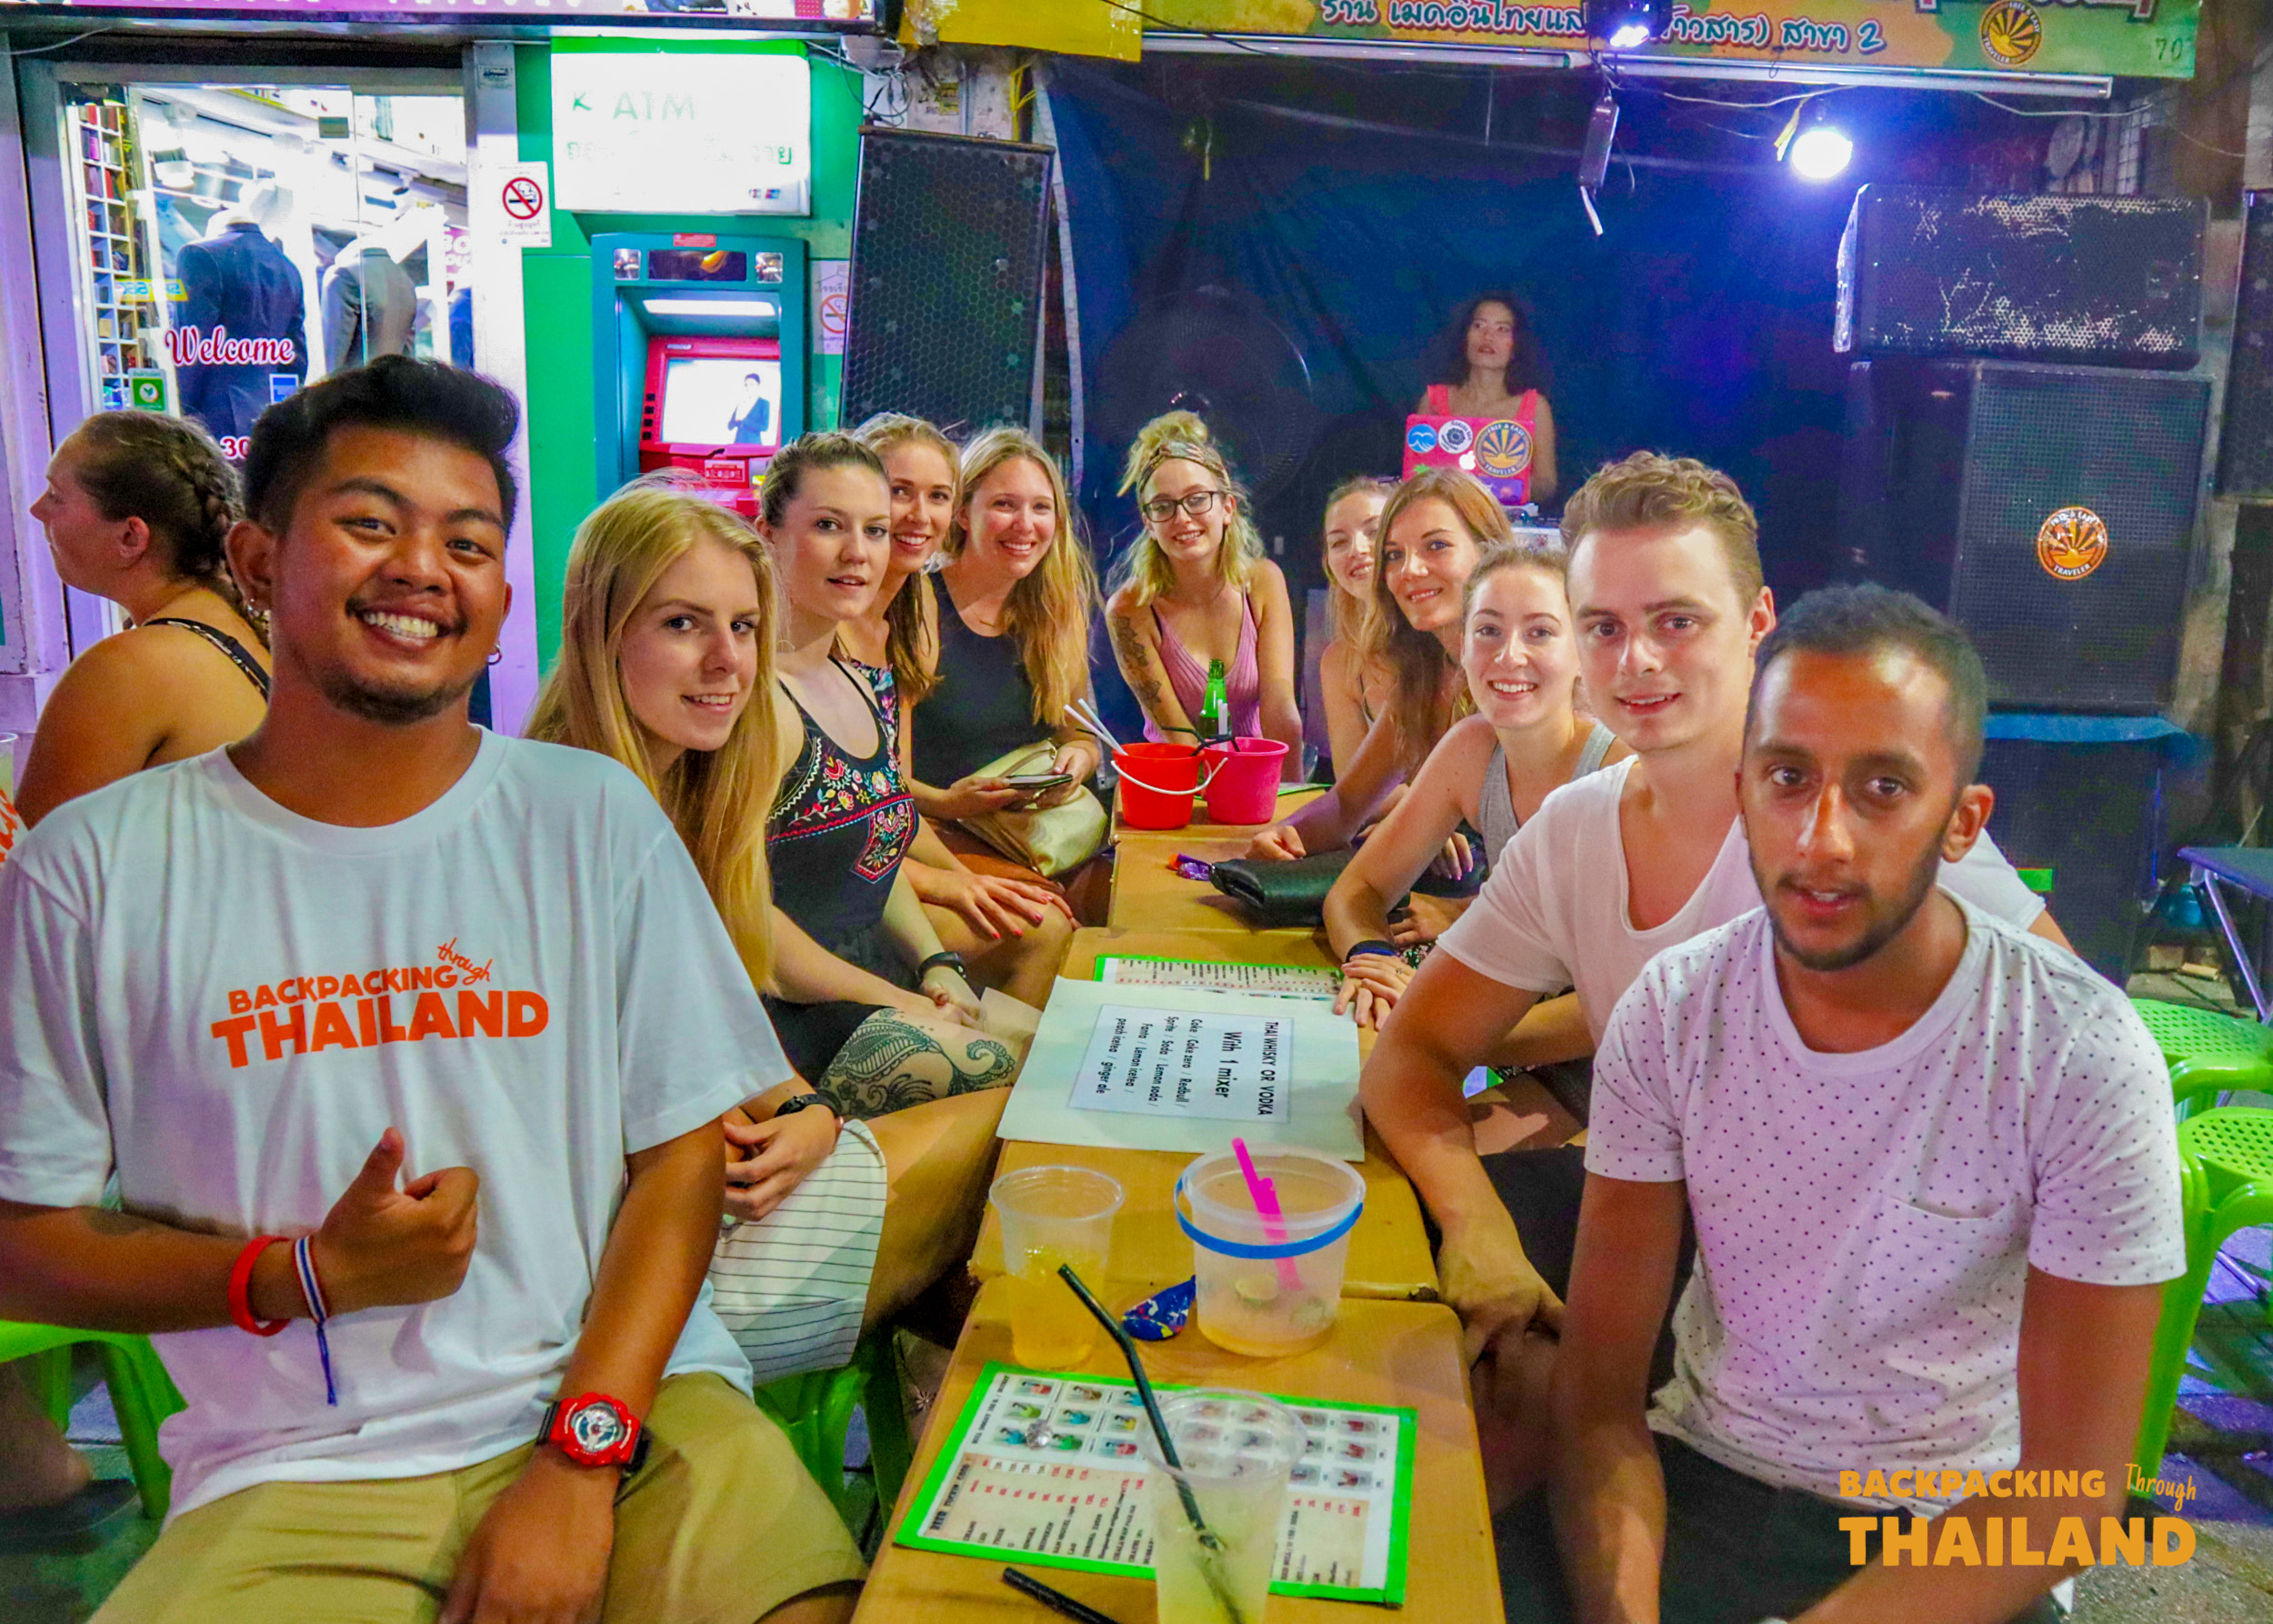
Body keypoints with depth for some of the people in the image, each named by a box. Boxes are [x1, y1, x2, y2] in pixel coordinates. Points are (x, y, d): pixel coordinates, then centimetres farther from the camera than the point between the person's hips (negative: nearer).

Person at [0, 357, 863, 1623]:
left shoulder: (594, 820, 4)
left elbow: (686, 1149, 1)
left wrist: (582, 1452, -9)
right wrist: (307, 1277, -11)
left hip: (627, 1409, 1)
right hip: (294, 1476, 0)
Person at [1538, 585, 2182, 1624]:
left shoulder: (2087, 1063, -18)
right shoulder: (1671, 1012, -9)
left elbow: (2069, 1495, -15)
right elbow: (1600, 1383, -7)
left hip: (1954, 1539, 0)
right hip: (1697, 1479, 1)